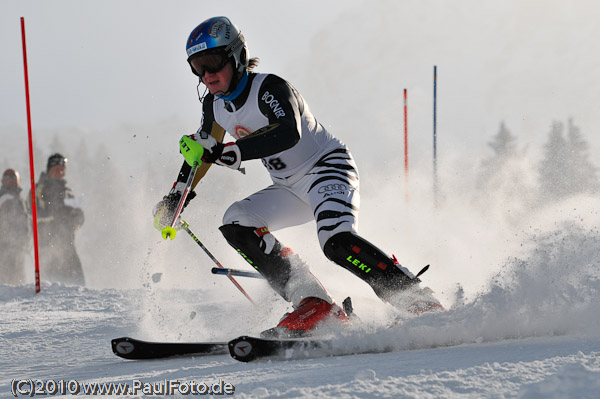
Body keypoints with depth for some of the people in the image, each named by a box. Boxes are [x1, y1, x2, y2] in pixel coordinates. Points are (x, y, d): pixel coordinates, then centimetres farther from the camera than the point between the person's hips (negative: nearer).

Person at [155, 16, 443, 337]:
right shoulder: (215, 105, 3)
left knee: (336, 241, -33)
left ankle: (419, 303, -24)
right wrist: (177, 195, 24)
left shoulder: (269, 88, -21)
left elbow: (289, 134, -40)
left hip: (328, 168, -8)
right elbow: (204, 147, 24)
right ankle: (311, 302, -19)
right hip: (291, 189, 9)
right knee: (236, 223, -12)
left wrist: (234, 152, -46)